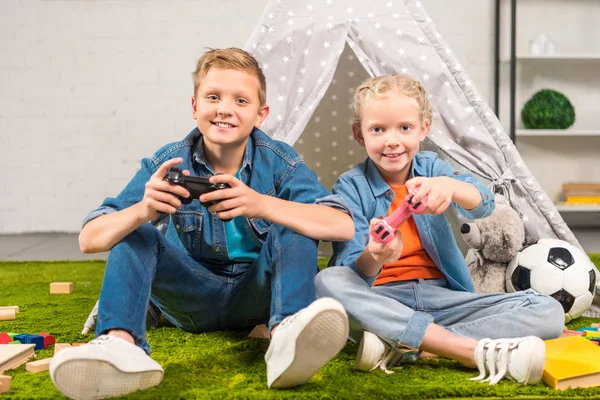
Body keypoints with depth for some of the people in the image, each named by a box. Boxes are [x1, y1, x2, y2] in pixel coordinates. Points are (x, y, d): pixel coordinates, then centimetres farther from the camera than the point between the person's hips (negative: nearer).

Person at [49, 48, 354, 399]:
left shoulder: (278, 162, -10)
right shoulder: (168, 164, -9)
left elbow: (344, 227, -26)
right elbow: (89, 240, -15)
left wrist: (262, 205, -41)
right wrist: (142, 211, -38)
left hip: (259, 292, -1)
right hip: (193, 298, 1)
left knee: (295, 224, -23)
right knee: (133, 232, -17)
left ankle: (288, 336, -47)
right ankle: (119, 343, -39)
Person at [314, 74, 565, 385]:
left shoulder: (430, 168, 6)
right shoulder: (351, 187, -2)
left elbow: (482, 206, -15)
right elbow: (356, 275, -12)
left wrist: (449, 186, -38)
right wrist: (373, 258, -37)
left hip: (439, 296, 3)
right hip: (381, 300, -2)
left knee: (548, 312, -14)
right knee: (328, 282, -34)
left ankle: (401, 346, -30)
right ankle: (477, 351, -37)